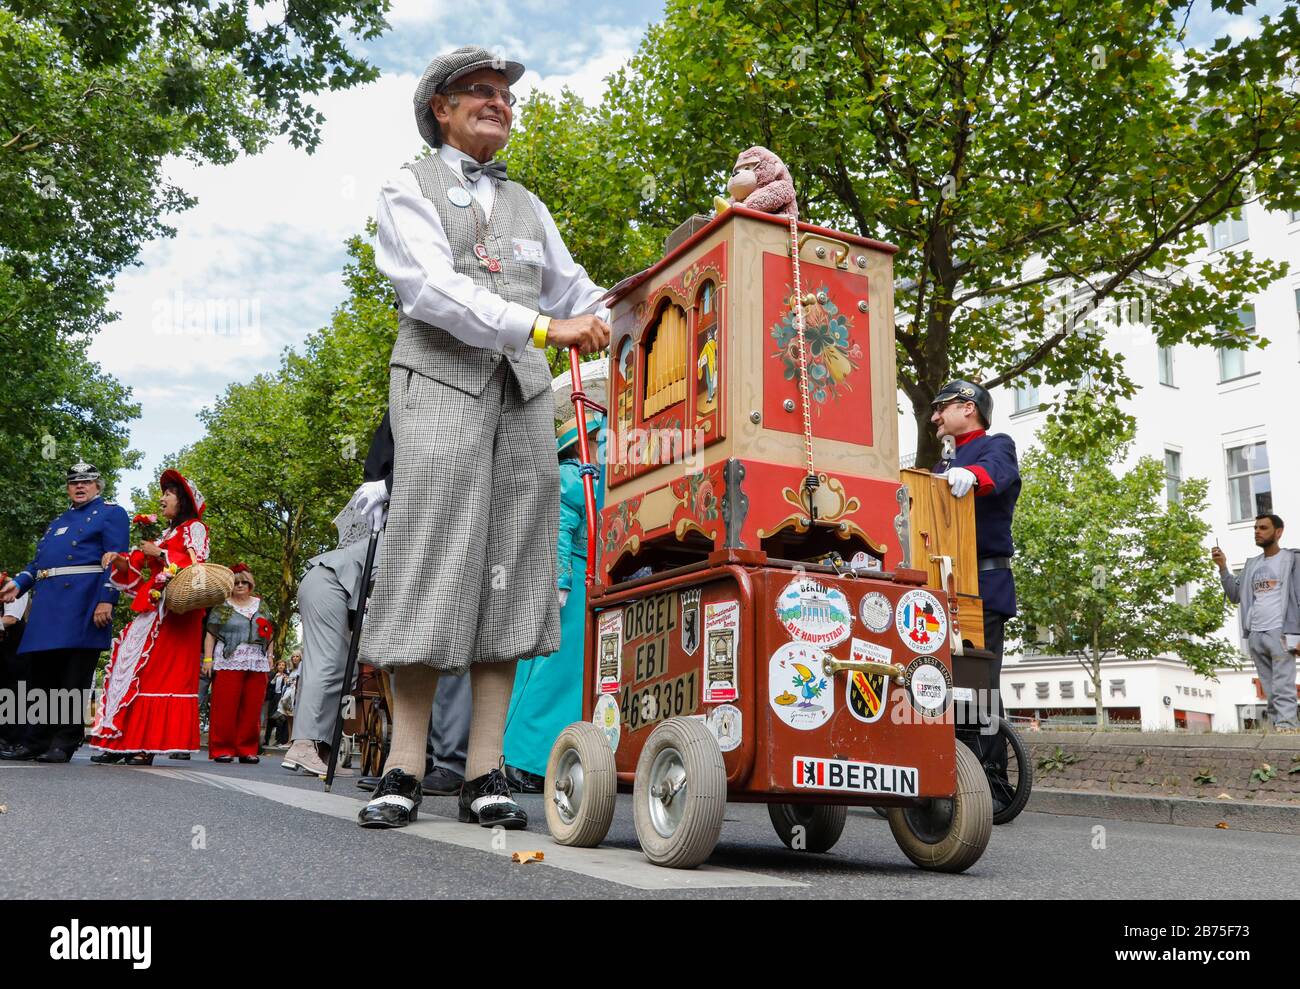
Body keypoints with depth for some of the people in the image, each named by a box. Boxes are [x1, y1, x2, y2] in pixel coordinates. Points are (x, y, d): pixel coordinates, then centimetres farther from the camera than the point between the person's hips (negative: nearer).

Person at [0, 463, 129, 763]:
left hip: (82, 601, -7)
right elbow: (39, 560, 30)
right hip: (47, 603, 7)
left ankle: (64, 742, -3)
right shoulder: (58, 522, 29)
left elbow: (115, 560, -6)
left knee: (73, 675, -7)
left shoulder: (111, 513, 6)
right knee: (40, 671, 6)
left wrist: (106, 599, -17)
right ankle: (34, 740, 11)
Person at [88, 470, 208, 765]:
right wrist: (123, 564, 4)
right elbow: (142, 575, 22)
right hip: (153, 609, 8)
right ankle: (122, 740, -1)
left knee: (159, 671, -12)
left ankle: (148, 744, -12)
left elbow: (196, 566, -12)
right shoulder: (165, 534, 26)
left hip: (175, 610, -8)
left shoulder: (194, 528, 4)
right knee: (130, 665, -1)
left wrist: (159, 554, -10)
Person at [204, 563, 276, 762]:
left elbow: (268, 633, 21)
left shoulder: (260, 605, 19)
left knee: (252, 708, 1)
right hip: (229, 663, -3)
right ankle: (222, 749, -1)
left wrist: (269, 656, 13)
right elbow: (210, 635, 3)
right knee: (225, 707, -7)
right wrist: (208, 658, -6)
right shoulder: (222, 607, 7)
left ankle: (247, 750, 7)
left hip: (257, 664, 3)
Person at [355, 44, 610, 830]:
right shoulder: (411, 189, 10)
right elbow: (433, 288, -8)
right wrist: (542, 326, -17)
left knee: (508, 576, -2)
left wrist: (606, 320, -2)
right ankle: (404, 773, -4)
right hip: (442, 384, -4)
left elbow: (571, 285, 21)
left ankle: (486, 773, 0)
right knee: (433, 568, -10)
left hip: (524, 392, 5)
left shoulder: (527, 205, 26)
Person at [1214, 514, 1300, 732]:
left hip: (1280, 633, -6)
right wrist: (1222, 568, 4)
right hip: (1255, 635, 6)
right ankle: (1275, 731, 4)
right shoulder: (1251, 564, 20)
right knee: (1269, 691, 4)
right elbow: (1235, 595, 14)